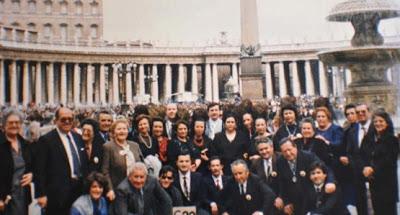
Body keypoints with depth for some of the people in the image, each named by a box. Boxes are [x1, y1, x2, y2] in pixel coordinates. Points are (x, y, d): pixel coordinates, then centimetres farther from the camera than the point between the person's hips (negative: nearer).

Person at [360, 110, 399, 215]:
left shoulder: (392, 140, -3)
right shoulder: (368, 138, 11)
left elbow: (389, 160, -11)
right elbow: (362, 155, 7)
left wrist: (373, 169, -16)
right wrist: (365, 168, -11)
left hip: (387, 180, -4)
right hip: (373, 179, 4)